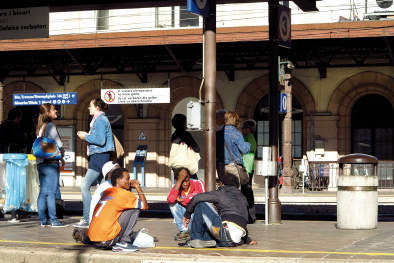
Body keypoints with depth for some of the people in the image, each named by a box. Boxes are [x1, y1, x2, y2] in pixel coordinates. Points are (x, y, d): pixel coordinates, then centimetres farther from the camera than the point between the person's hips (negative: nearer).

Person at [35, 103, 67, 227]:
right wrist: (62, 157, 8)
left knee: (43, 192, 9)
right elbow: (59, 144, -10)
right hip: (51, 162, -8)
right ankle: (53, 220, -5)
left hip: (40, 162, 8)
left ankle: (42, 220, 11)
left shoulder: (40, 127, 14)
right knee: (52, 191, -6)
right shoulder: (50, 126, -10)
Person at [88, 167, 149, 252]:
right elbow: (145, 206, 4)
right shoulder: (123, 193, -6)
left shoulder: (107, 192, 17)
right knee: (134, 209, 1)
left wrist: (130, 188, 22)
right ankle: (123, 242, -2)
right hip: (107, 239, -8)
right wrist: (138, 188, 13)